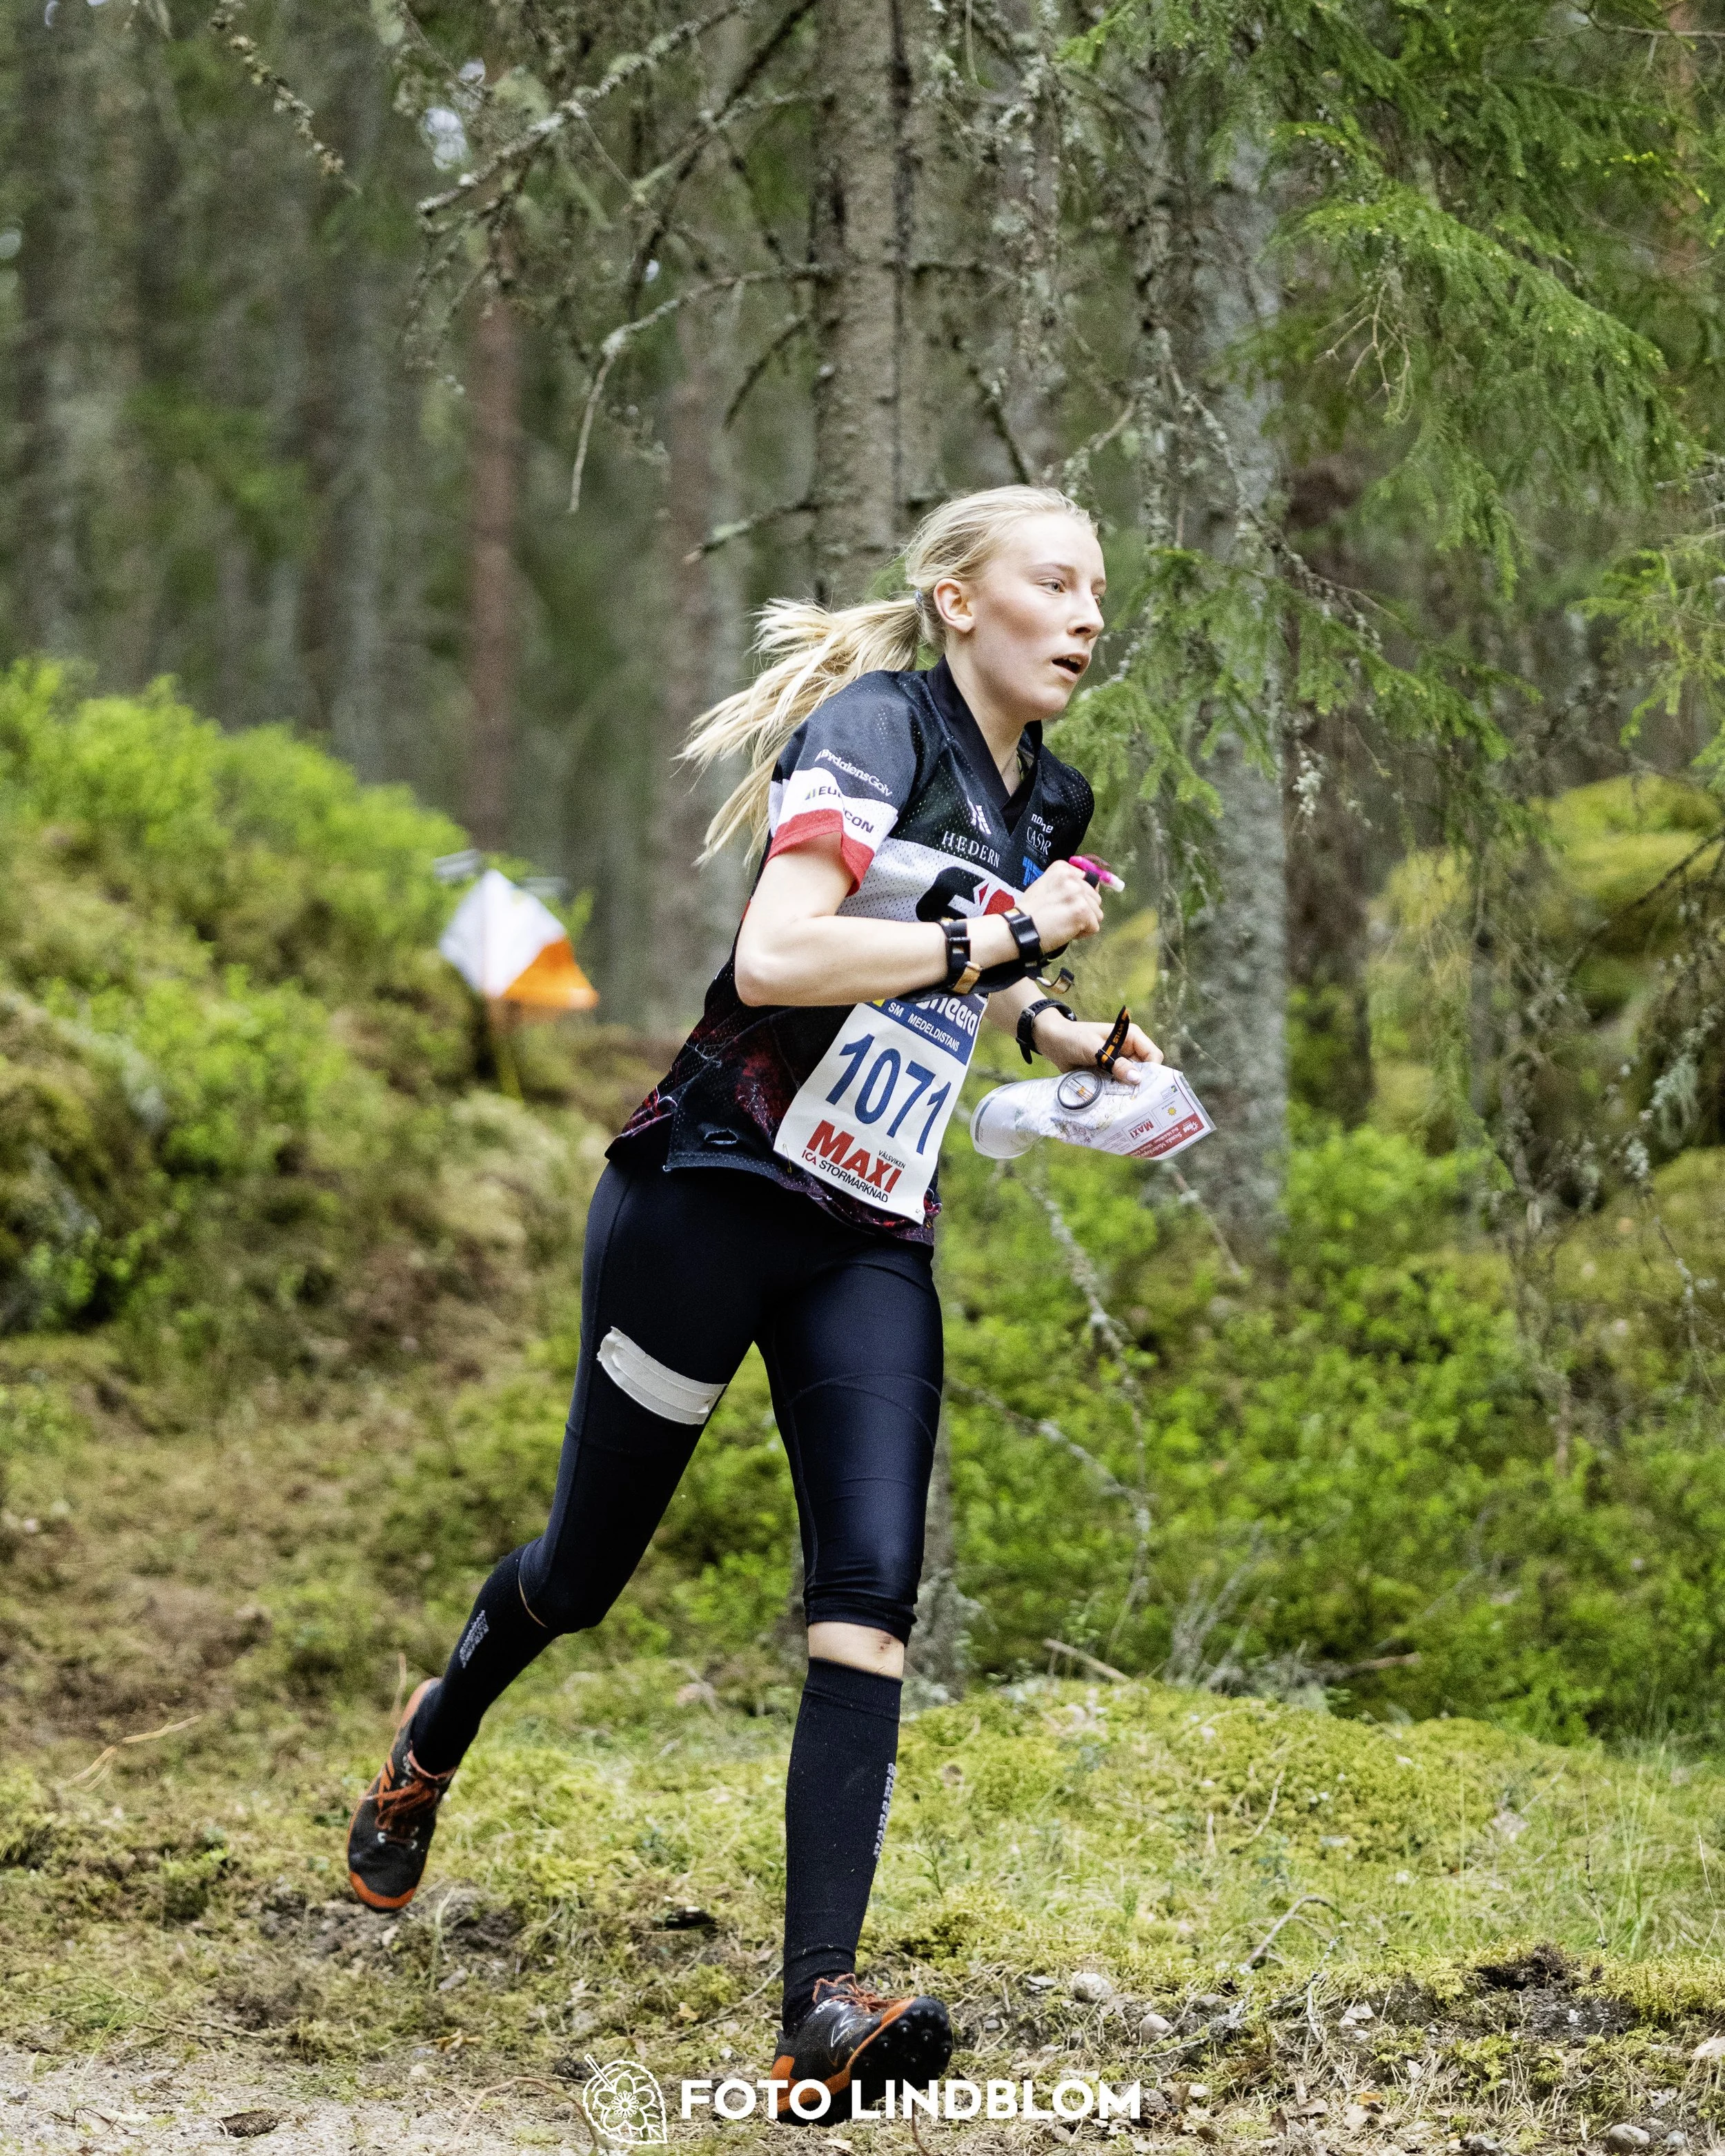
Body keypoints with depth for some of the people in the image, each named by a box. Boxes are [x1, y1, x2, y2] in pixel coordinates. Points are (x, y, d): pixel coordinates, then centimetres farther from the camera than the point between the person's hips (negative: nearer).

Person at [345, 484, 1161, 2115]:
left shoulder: (1049, 804, 12)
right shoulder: (872, 728, -13)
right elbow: (776, 958, -27)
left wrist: (1057, 1033, 16)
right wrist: (992, 942, -21)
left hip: (872, 1244, 6)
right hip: (712, 1189, -6)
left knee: (872, 1595, -13)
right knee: (588, 1568, 8)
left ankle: (820, 2012, -19)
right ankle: (435, 1738, 44)